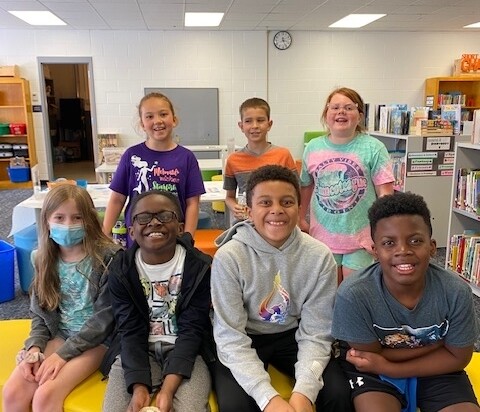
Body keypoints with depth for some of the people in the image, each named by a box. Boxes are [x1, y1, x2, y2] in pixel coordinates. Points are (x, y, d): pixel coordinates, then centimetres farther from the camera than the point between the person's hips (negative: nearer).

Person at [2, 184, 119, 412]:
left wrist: (63, 353, -17)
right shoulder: (44, 259, 2)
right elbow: (39, 312, 8)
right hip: (59, 335, 5)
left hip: (96, 340, -5)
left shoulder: (107, 257, -16)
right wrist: (34, 347, -9)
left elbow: (104, 317, -16)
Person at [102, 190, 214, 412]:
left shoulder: (199, 266, -11)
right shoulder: (121, 270, -4)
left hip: (186, 351, -1)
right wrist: (139, 387, -21)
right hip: (137, 352, 2)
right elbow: (131, 331, -7)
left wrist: (168, 389, -23)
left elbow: (191, 330, -13)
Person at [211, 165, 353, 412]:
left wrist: (304, 391, -28)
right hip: (242, 340, -2)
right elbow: (231, 339, -21)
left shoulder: (319, 256, -15)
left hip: (292, 335, 2)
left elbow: (316, 335, -12)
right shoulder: (228, 257, -21)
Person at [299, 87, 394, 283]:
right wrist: (301, 219, 16)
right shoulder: (313, 148, 2)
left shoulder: (373, 148, -9)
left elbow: (385, 192, -9)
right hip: (323, 236, 3)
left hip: (361, 237, -3)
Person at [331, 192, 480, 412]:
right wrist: (438, 342, -17)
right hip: (373, 372, -2)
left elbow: (458, 356, -9)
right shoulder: (353, 295, -29)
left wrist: (388, 368, -20)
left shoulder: (456, 292, -21)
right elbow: (370, 355, -16)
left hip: (436, 371, 3)